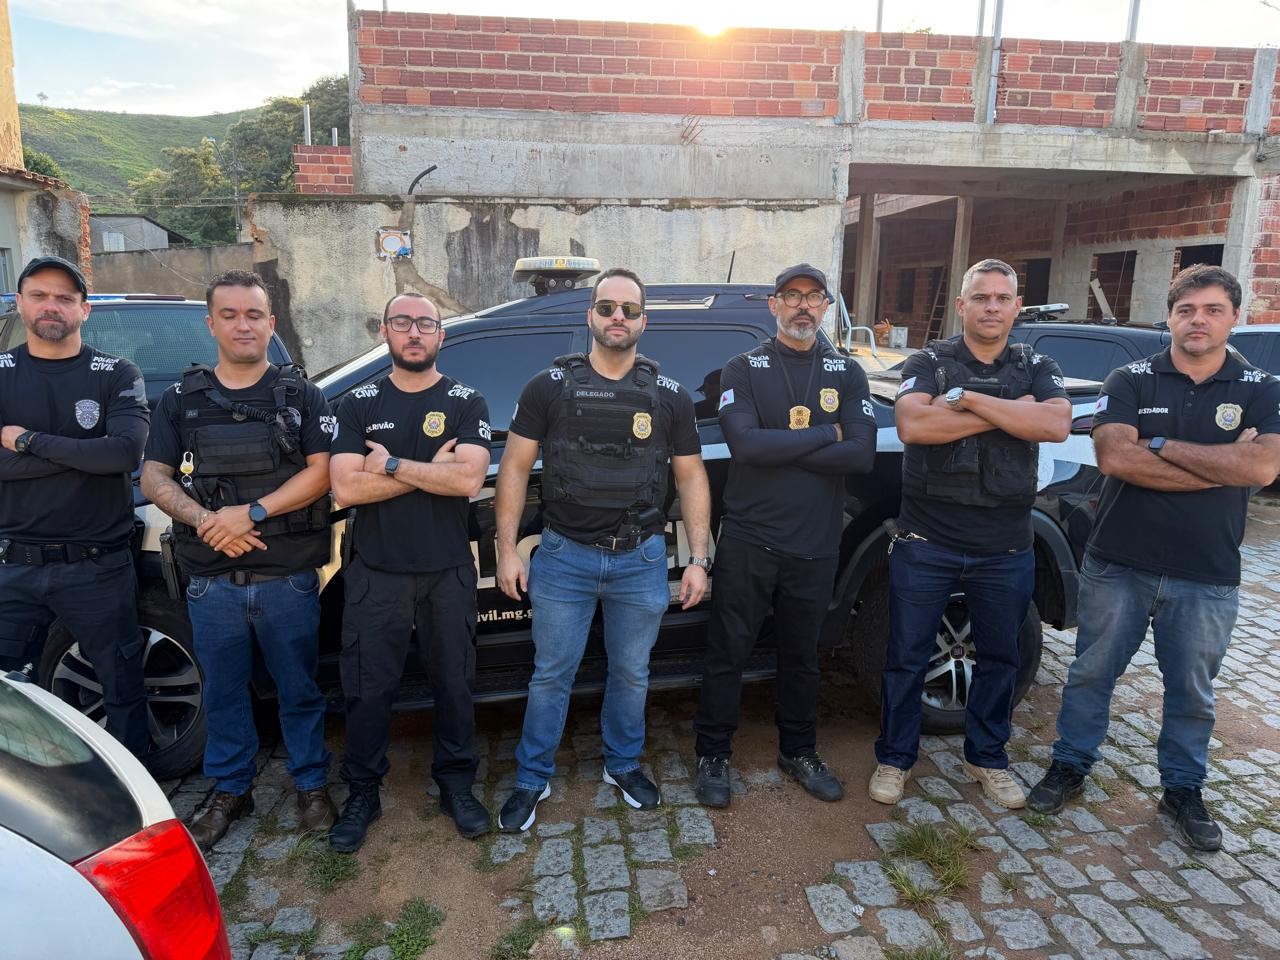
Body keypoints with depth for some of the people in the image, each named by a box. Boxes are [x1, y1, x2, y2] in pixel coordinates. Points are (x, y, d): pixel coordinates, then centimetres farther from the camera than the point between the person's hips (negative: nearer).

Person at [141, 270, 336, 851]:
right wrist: (204, 519, -13)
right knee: (223, 690, 14)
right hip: (212, 580, 2)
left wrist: (252, 512, -18)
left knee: (298, 688, 9)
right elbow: (154, 478, 5)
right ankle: (230, 791, 32)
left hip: (289, 578, -2)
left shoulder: (301, 396, 2)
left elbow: (321, 472, -7)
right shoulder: (181, 400, 8)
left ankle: (311, 785, 27)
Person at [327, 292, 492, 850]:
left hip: (448, 573, 0)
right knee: (367, 689, 8)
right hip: (376, 574, 1)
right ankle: (363, 794, 27)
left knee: (453, 683, 11)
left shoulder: (466, 402, 0)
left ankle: (457, 785, 28)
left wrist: (391, 464, -14)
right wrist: (432, 469, -13)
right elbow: (345, 488, -10)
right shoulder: (359, 405, 4)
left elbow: (469, 479, -16)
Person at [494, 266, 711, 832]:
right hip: (564, 556, -1)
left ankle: (623, 765, 39)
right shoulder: (550, 386, -2)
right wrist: (506, 550, -6)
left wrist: (698, 559, 1)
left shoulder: (669, 397, 3)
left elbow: (691, 477, 6)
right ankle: (532, 780, 29)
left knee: (631, 673, 16)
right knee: (551, 675, 9)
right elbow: (515, 468, -1)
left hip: (641, 561, 2)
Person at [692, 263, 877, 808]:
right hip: (747, 540, -2)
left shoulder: (847, 375, 6)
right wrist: (825, 436, -12)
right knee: (728, 654, 7)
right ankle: (713, 756, 25)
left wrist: (778, 447, -15)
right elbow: (745, 443, -19)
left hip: (815, 545, 3)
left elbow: (862, 455, -9)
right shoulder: (743, 370, -1)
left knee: (801, 656, 17)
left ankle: (799, 752, 36)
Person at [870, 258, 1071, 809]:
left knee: (999, 658, 16)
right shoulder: (929, 362, 0)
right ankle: (894, 758, 25)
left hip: (1006, 550, 3)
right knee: (907, 658, 6)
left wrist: (968, 398, -20)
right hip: (925, 544, -2)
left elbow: (1056, 425, -15)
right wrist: (1009, 412, -17)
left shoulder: (1037, 368, 7)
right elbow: (911, 425, -20)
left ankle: (987, 758, 36)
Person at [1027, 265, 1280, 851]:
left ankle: (1183, 789, 34)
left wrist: (1159, 444, -16)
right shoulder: (1130, 381, -2)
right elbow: (1114, 457, -19)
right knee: (1092, 673, 11)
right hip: (1118, 565, 0)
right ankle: (1069, 767, 29)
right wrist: (1221, 465, -16)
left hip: (1207, 577, 1)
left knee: (1192, 692, 15)